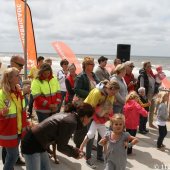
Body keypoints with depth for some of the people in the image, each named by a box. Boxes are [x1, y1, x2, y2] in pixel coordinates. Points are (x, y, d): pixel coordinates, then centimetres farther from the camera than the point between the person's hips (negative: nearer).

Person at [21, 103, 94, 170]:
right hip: (32, 144, -9)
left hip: (39, 144, 9)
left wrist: (74, 150, 11)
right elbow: (61, 147, -13)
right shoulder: (71, 122, -20)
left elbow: (60, 142, 14)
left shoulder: (68, 115, 6)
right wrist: (75, 153, 2)